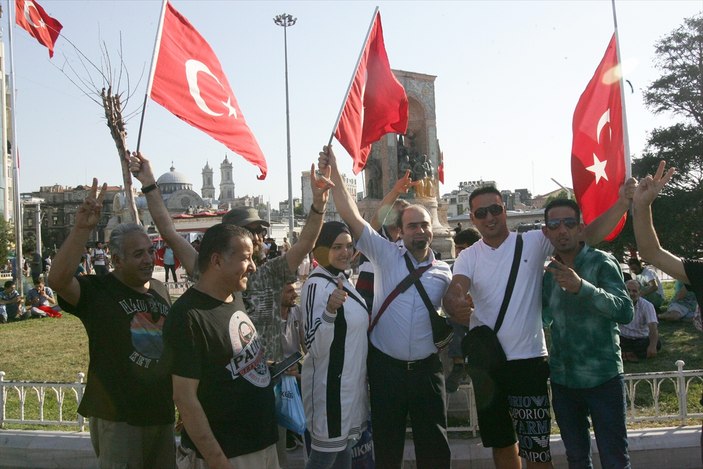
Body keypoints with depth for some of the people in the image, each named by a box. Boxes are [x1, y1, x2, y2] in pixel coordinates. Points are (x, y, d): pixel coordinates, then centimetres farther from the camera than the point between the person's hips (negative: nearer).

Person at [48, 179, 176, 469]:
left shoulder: (159, 290, 9)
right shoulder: (97, 291, -9)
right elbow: (57, 279, -31)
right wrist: (82, 229, -36)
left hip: (161, 413, 6)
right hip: (117, 417, -6)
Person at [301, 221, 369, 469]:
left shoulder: (341, 279, 7)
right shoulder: (317, 285, -20)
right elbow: (315, 347, -28)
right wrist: (330, 310, -39)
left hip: (351, 379, 9)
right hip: (330, 382, -9)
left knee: (344, 447, 20)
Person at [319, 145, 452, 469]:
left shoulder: (444, 272, 5)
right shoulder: (385, 255, -1)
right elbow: (351, 216, -8)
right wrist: (334, 174, -15)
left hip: (426, 368, 2)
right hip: (386, 366, -1)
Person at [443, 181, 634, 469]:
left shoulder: (533, 243, -4)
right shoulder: (468, 257, 2)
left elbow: (589, 235, -11)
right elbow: (453, 292, -15)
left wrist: (622, 203, -25)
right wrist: (455, 306, -39)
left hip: (528, 361, -3)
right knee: (501, 442, 21)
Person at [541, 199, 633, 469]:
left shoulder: (602, 263, -7)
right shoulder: (548, 272, 7)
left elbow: (625, 312, -21)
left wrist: (581, 287, -31)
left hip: (603, 377, -5)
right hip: (562, 379, 5)